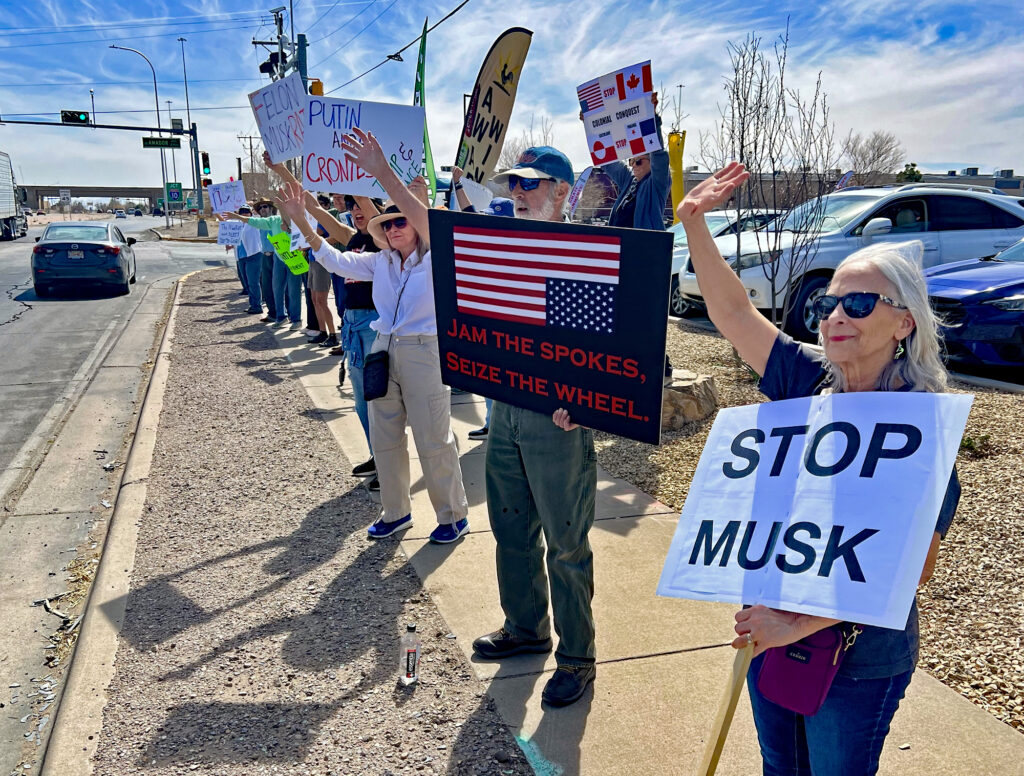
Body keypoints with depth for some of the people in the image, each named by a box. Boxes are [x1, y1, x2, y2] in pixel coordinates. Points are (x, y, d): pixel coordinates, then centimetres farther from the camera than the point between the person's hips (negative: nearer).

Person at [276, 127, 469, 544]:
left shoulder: (435, 258, -9)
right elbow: (336, 260, 13)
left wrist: (383, 173, -37)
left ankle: (454, 515, 19)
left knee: (434, 441, 1)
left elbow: (425, 219, -26)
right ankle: (395, 512, 31)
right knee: (384, 439, 15)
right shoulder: (380, 261, 11)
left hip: (425, 351, -7)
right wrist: (301, 221, 2)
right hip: (383, 350, 7)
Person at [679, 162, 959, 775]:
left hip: (857, 661, -5)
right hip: (770, 631, 5)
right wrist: (695, 222, -11)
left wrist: (799, 624, -26)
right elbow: (732, 312, -4)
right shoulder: (810, 384, -5)